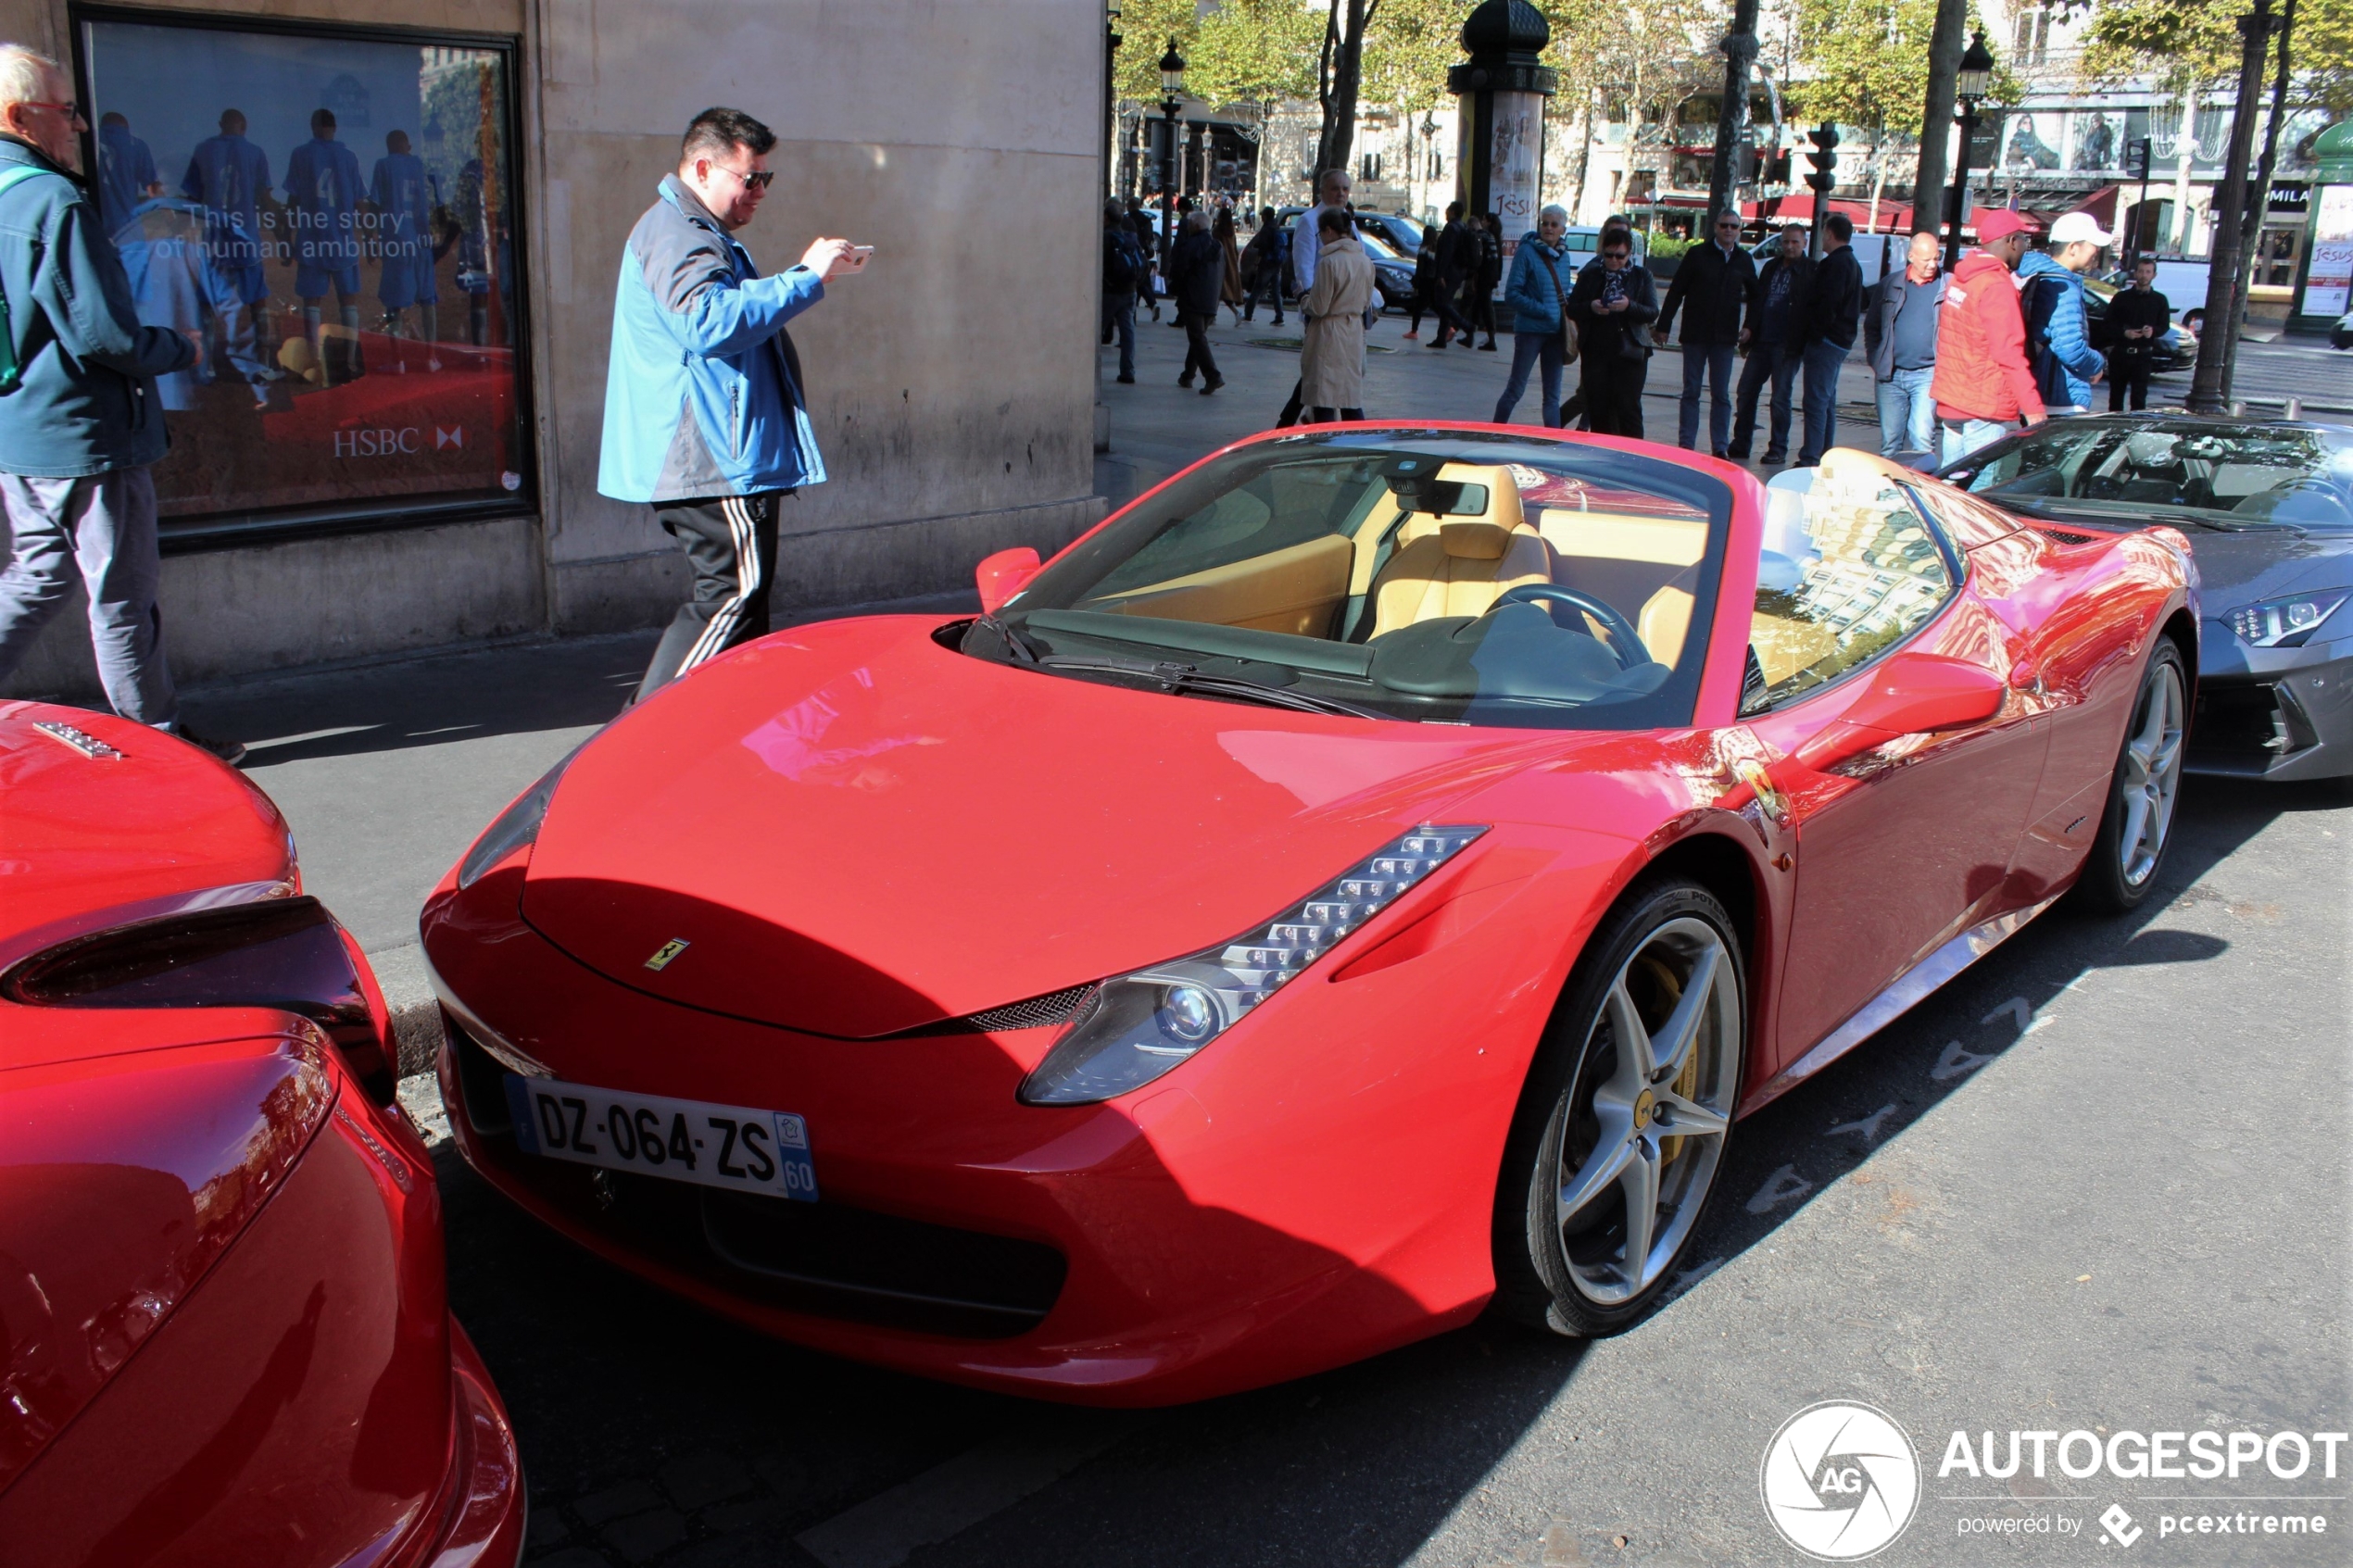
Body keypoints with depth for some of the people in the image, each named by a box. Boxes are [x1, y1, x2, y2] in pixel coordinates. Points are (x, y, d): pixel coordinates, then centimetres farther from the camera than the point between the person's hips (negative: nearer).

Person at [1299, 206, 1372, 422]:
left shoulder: (1329, 262, -17)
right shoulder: (1366, 261, 5)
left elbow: (1318, 308, -14)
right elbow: (1366, 303, 12)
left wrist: (1302, 300, 5)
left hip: (1328, 335, -7)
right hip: (1355, 334, 7)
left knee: (1323, 404, -2)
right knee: (1352, 402, 14)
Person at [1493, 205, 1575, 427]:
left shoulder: (1563, 256, 11)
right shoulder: (1527, 251, -6)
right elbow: (1512, 294, -11)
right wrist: (1543, 311, -17)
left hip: (1556, 332, 6)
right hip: (1530, 330, -6)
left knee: (1552, 395, 8)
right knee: (1515, 390, -1)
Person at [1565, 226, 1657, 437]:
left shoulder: (1642, 276, 8)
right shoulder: (1590, 276, 12)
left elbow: (1652, 313, 1)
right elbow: (1572, 310, 9)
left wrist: (1629, 306, -18)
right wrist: (1590, 307, -12)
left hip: (1629, 353, -2)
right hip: (1595, 351, 2)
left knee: (1628, 408, -7)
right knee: (1597, 408, 1)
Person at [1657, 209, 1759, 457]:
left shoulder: (1744, 260, 8)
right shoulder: (1697, 254, -1)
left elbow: (1753, 297, 19)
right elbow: (1676, 291, -1)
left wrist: (1749, 326, 6)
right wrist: (1663, 325, -5)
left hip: (1725, 337, 2)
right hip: (1695, 334, -2)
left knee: (1721, 394, 3)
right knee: (1691, 391, 3)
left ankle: (1720, 446, 7)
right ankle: (1686, 444, 7)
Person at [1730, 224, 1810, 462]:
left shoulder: (1811, 271, -4)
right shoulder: (1771, 267, 15)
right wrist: (1749, 331, 12)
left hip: (1788, 344, -6)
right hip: (1762, 341, 6)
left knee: (1781, 398, -1)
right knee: (1746, 392, 6)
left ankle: (1778, 449, 8)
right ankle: (1740, 445, 15)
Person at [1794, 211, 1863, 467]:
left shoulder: (1836, 263, -14)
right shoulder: (1852, 263, 18)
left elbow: (1827, 304, -22)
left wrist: (1812, 336, -15)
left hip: (1825, 340, -11)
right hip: (1840, 340, 11)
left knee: (1816, 402, -11)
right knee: (1827, 402, 14)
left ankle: (1810, 460, -13)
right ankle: (1824, 457, 19)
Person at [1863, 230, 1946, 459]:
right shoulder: (1890, 284, 8)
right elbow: (1871, 327, 15)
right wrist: (1876, 363, 6)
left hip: (1927, 374, -3)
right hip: (1890, 375, 3)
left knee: (1922, 437, -10)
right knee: (1889, 440, 7)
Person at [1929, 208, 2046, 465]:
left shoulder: (1958, 278, 12)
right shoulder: (1997, 286, -15)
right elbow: (2009, 354, -21)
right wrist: (2033, 409, -23)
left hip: (1950, 404, 9)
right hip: (1984, 412, -9)